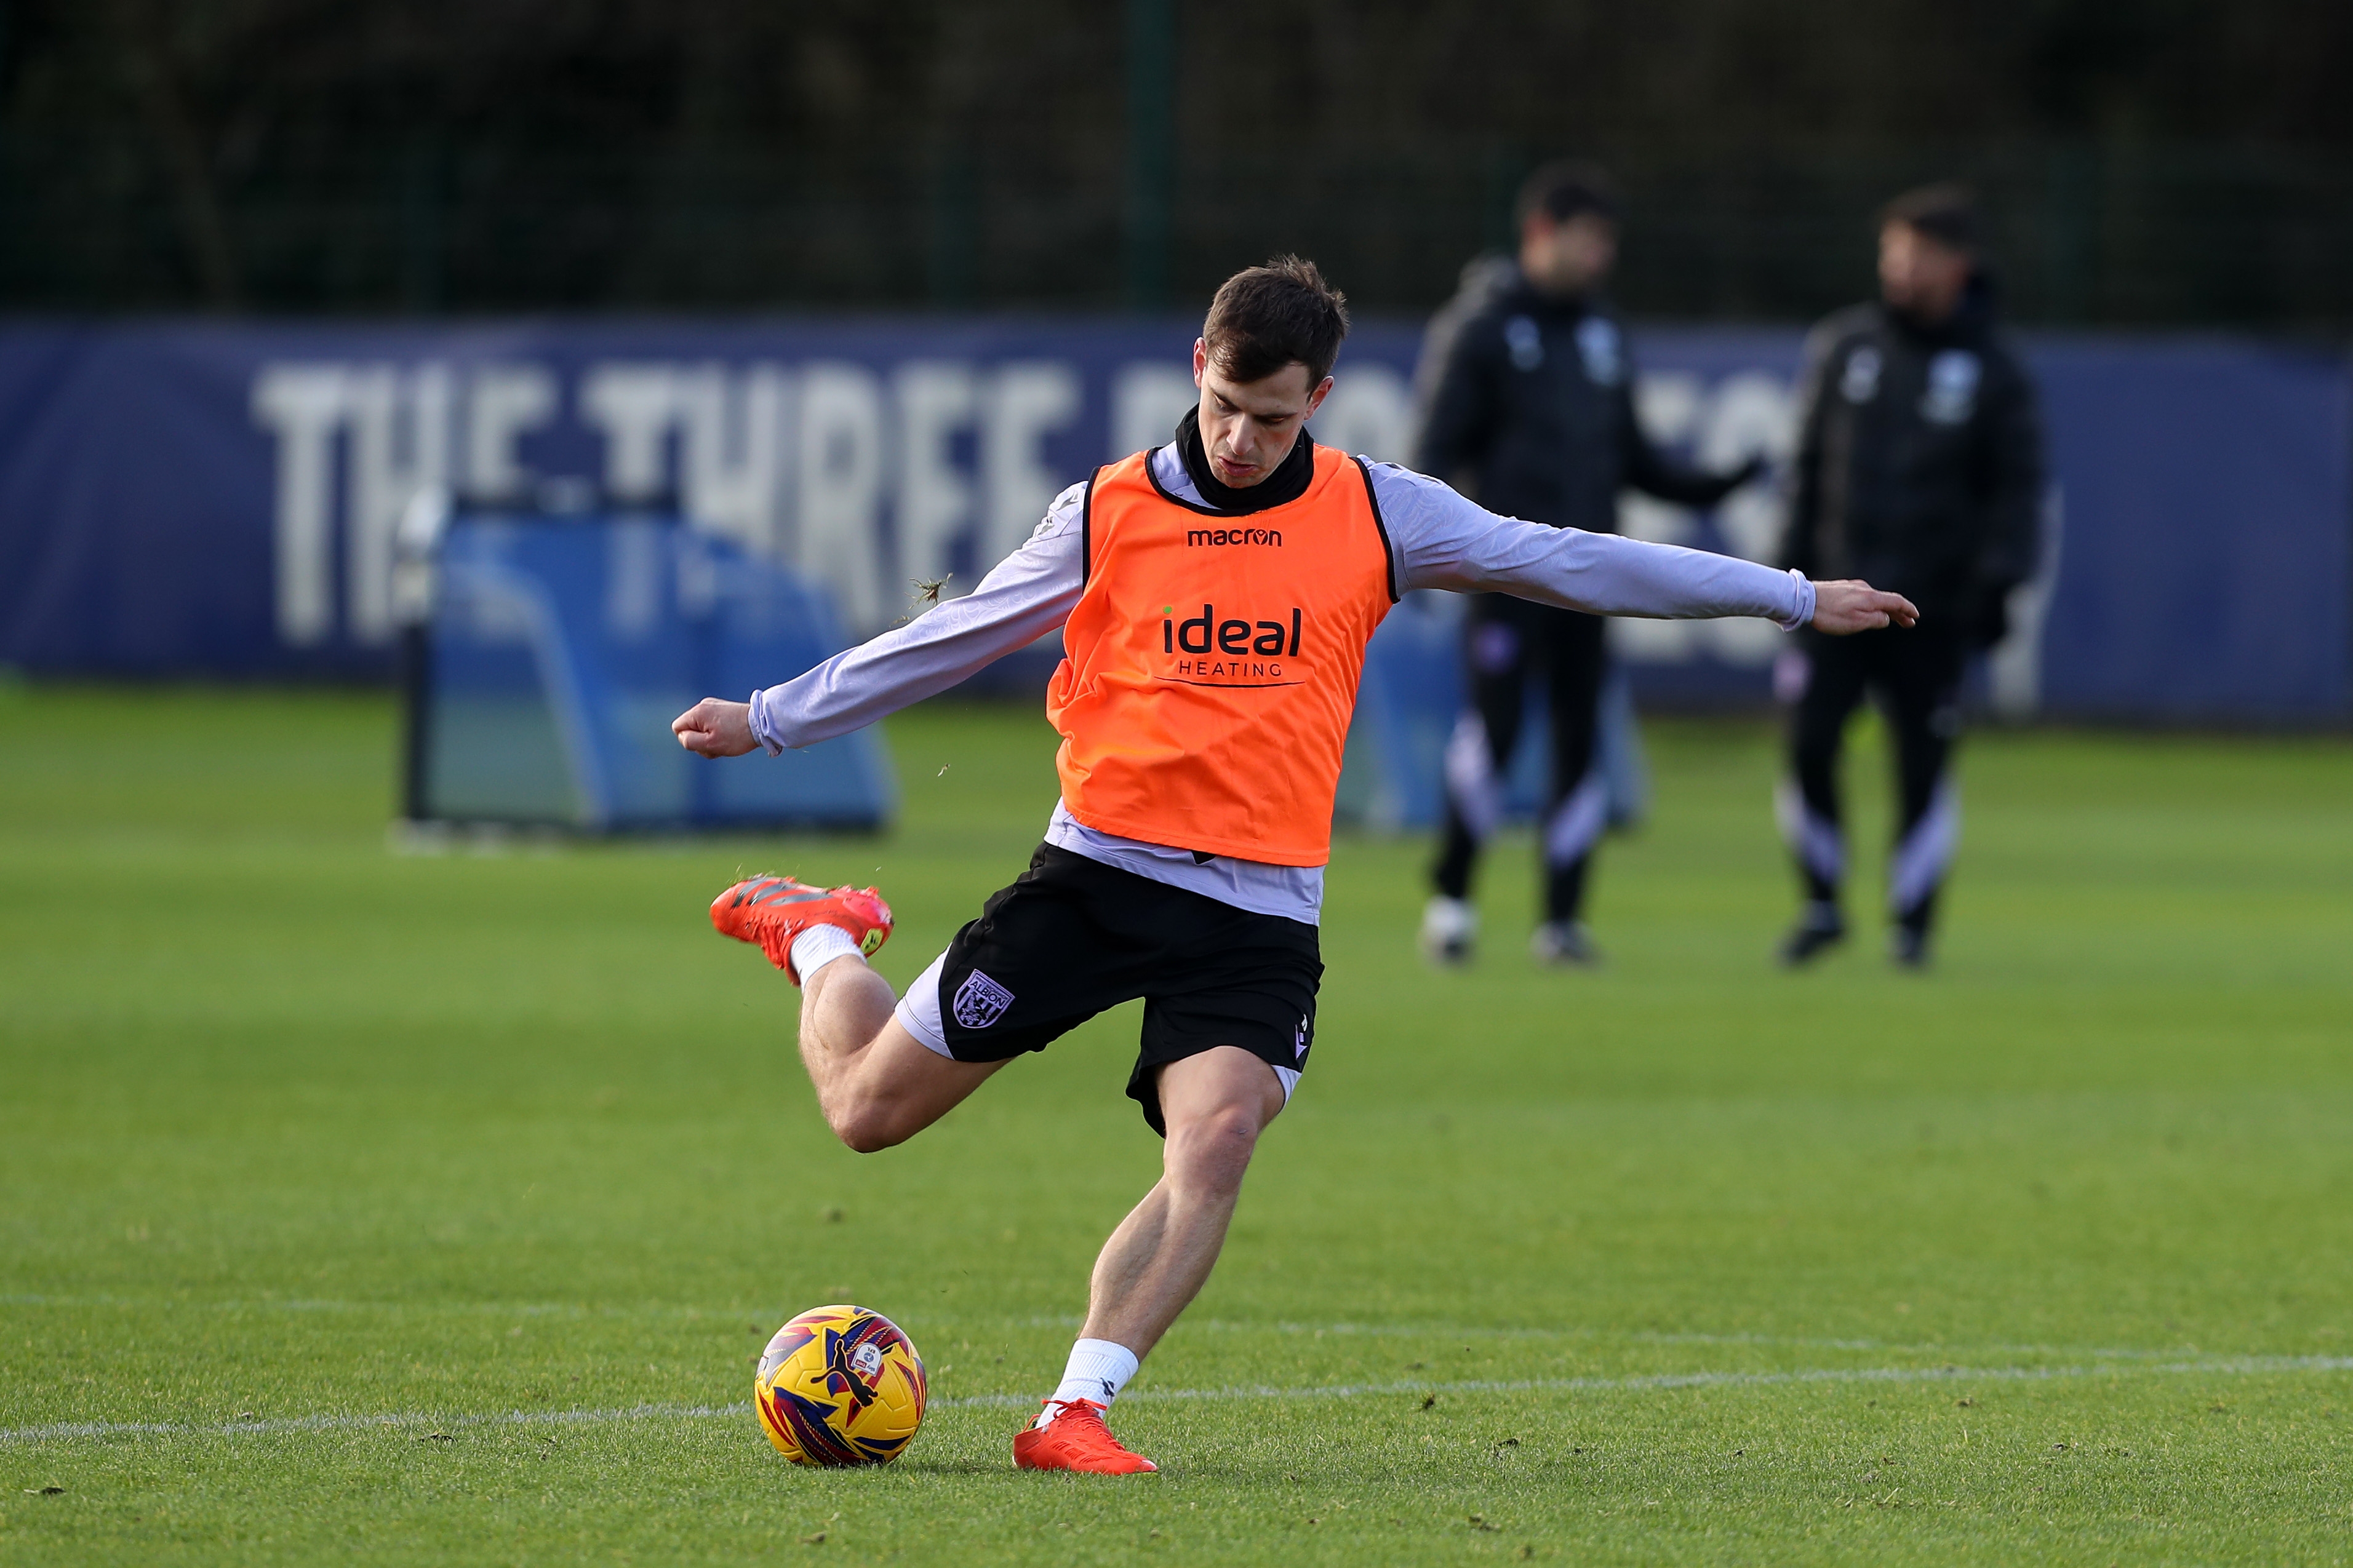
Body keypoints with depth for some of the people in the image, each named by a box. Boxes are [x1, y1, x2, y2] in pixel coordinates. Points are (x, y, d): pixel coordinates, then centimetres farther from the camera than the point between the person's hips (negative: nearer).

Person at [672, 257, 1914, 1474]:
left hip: (1260, 908, 0)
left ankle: (1075, 1415, -19)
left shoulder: (1373, 514, 4)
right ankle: (817, 942, 34)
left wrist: (1792, 596, 9)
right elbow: (943, 641, 11)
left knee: (1216, 1140, -25)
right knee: (870, 1107, 1)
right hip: (1098, 868, 0)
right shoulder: (1106, 514, 2)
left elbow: (1568, 564, 7)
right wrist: (766, 722, 12)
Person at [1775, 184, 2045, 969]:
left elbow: (2018, 484, 2)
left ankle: (1913, 918, 12)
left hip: (1932, 605, -2)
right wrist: (1792, 564, 6)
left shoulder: (1993, 368, 1)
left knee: (1923, 760, -1)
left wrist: (1997, 582, -8)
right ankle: (1821, 901, 10)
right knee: (1809, 742, -7)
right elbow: (1809, 462, 12)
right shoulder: (1842, 346, 8)